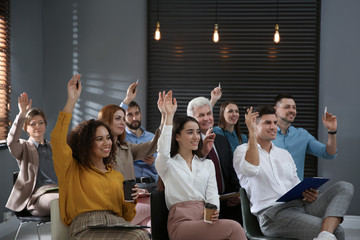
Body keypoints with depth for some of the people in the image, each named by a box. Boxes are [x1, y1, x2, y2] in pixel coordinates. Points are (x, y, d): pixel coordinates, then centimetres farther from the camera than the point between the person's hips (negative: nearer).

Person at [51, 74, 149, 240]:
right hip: (85, 227, -5)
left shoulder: (117, 175, 28)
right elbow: (58, 140, -6)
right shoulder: (73, 169, 13)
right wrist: (72, 100, -9)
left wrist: (132, 201, 3)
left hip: (116, 224, 5)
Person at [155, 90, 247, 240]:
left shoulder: (207, 164, 24)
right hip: (181, 223, -4)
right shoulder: (167, 164, 11)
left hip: (205, 220, 4)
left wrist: (214, 212, -11)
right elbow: (163, 151, -14)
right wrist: (169, 116, -15)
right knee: (234, 227, -27)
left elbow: (212, 194, 12)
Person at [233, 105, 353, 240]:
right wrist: (252, 133, -17)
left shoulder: (284, 154, 27)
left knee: (345, 187, -18)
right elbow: (251, 170, -18)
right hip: (272, 213, -8)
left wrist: (308, 194, 3)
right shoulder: (243, 151, 6)